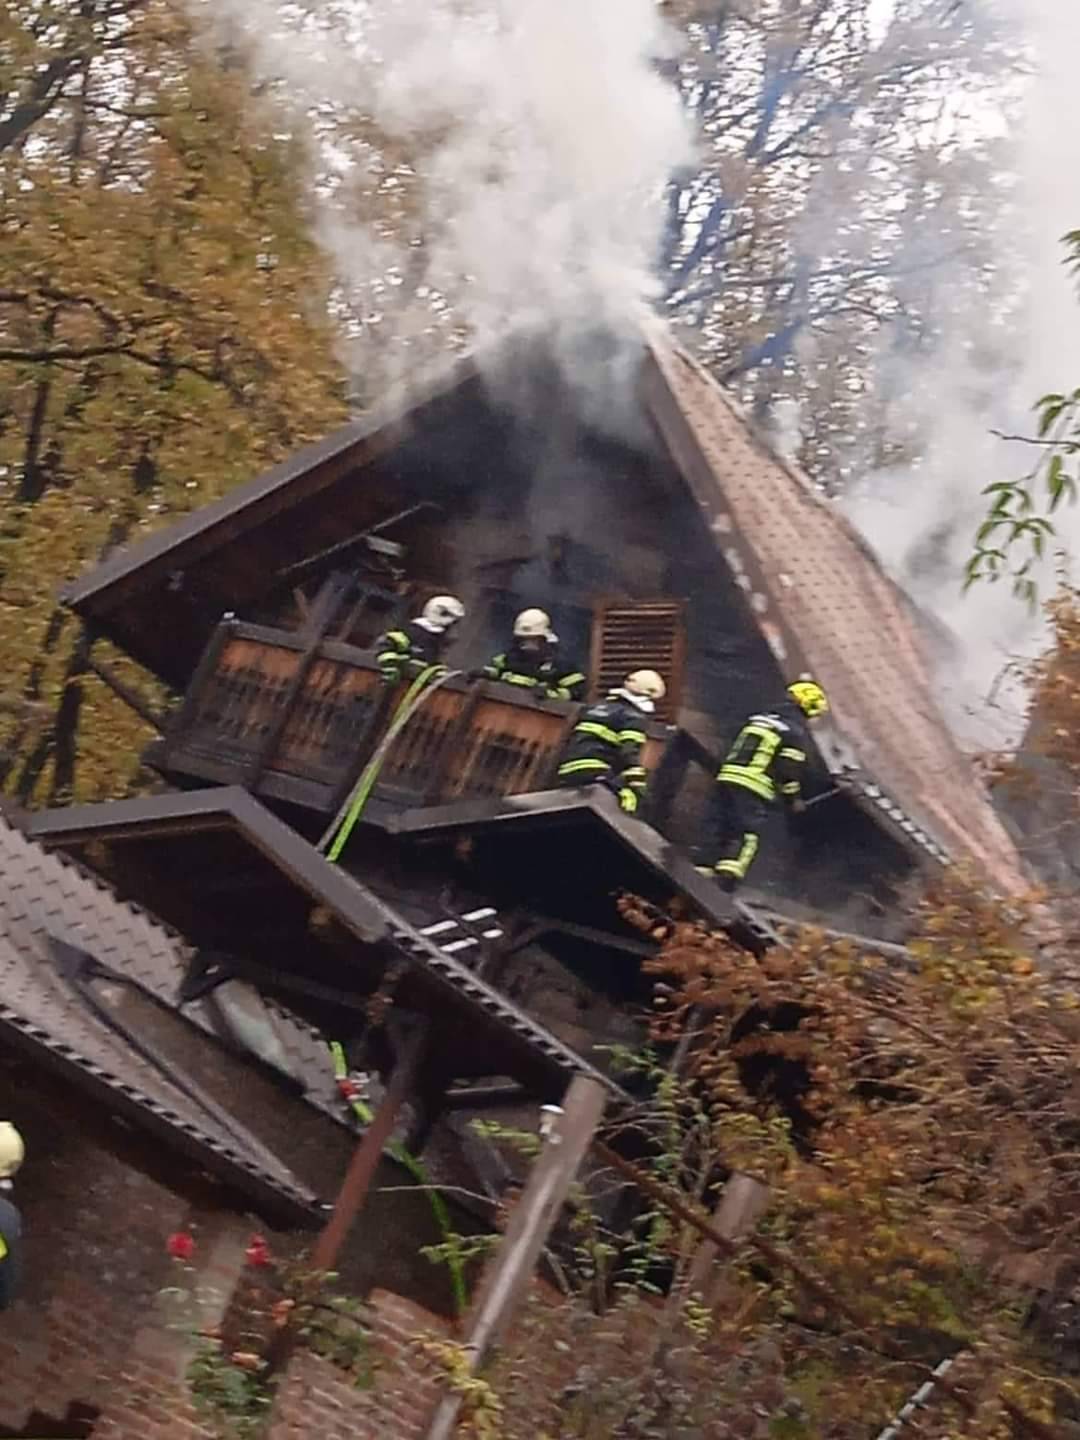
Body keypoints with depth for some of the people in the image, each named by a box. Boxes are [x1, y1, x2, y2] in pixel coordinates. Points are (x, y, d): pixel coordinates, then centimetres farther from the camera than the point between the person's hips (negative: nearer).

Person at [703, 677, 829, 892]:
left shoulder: (759, 719, 22)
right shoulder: (797, 731, -1)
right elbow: (789, 770, -5)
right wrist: (793, 799, 9)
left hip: (727, 778, 7)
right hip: (754, 790, -7)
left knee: (725, 830, 14)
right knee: (747, 836, -7)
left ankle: (709, 871, 14)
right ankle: (727, 880, -18)